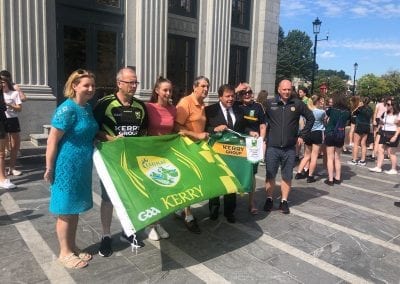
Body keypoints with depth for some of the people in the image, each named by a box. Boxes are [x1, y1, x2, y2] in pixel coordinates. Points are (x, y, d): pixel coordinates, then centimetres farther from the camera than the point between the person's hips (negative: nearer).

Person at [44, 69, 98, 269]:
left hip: (82, 167, 8)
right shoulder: (67, 109, -18)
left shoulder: (88, 108, 7)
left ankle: (72, 247, 32)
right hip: (67, 167, -8)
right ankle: (64, 253, 21)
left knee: (75, 209, 17)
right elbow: (52, 141, -17)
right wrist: (49, 168, -15)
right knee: (66, 211, 5)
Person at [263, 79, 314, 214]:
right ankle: (269, 200, 23)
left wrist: (302, 135, 5)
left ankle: (284, 201, 23)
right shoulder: (270, 103, -3)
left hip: (289, 148, 1)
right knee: (270, 175, 7)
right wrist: (264, 134, 1)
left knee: (287, 176, 10)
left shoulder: (297, 104, -1)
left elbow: (310, 118, 9)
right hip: (272, 147, -1)